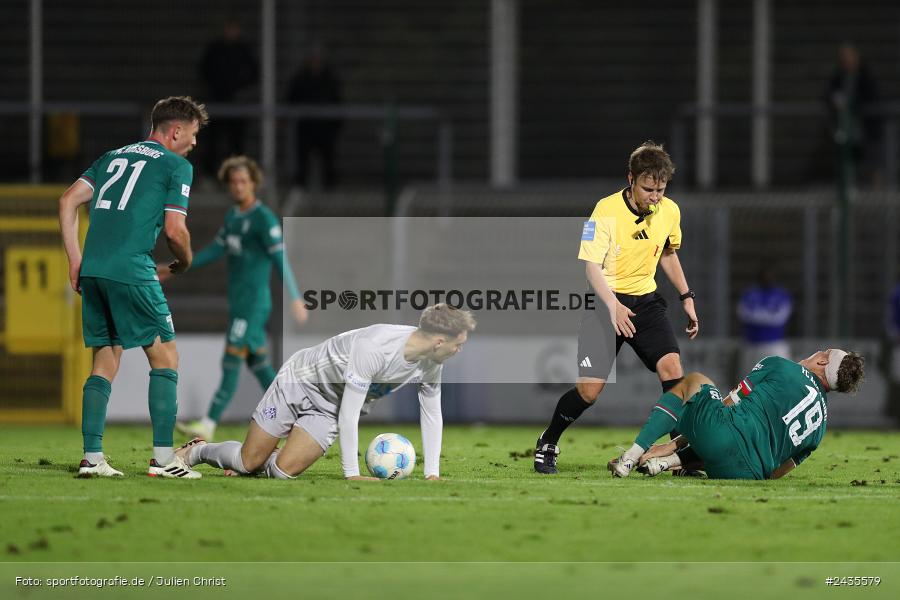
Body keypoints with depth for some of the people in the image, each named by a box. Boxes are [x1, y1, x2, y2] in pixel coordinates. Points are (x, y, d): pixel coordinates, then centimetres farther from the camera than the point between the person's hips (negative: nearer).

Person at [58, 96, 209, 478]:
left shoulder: (113, 157, 23)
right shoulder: (177, 166, 4)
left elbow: (68, 201, 15)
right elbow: (174, 229, -4)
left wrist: (76, 260, 15)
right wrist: (185, 261, 16)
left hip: (92, 270, 6)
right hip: (132, 271, -6)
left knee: (105, 363, 13)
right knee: (164, 359, 3)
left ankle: (91, 457, 7)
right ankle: (163, 458, -3)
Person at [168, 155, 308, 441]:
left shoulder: (264, 219, -13)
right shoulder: (234, 215, 13)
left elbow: (281, 258, -21)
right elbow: (215, 251, 20)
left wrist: (295, 298, -30)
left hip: (253, 304, -9)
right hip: (238, 303, 9)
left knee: (231, 363, -8)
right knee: (258, 364, 12)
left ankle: (208, 425, -9)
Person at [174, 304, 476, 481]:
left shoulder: (431, 362, -15)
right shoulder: (374, 348, -37)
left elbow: (432, 414, -1)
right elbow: (349, 415, -34)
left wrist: (432, 474, -7)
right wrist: (352, 475, -33)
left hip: (327, 410, 6)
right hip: (301, 381, -6)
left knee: (285, 471, -11)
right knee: (249, 461, -3)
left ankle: (244, 463, 20)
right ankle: (197, 451, 26)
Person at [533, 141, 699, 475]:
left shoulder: (670, 211, 0)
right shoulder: (606, 210, -17)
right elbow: (591, 266, -21)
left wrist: (687, 298, 16)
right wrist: (612, 305, -36)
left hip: (646, 300, 4)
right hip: (605, 301, -4)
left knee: (671, 366, -18)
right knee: (589, 389, -10)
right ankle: (547, 445, 16)